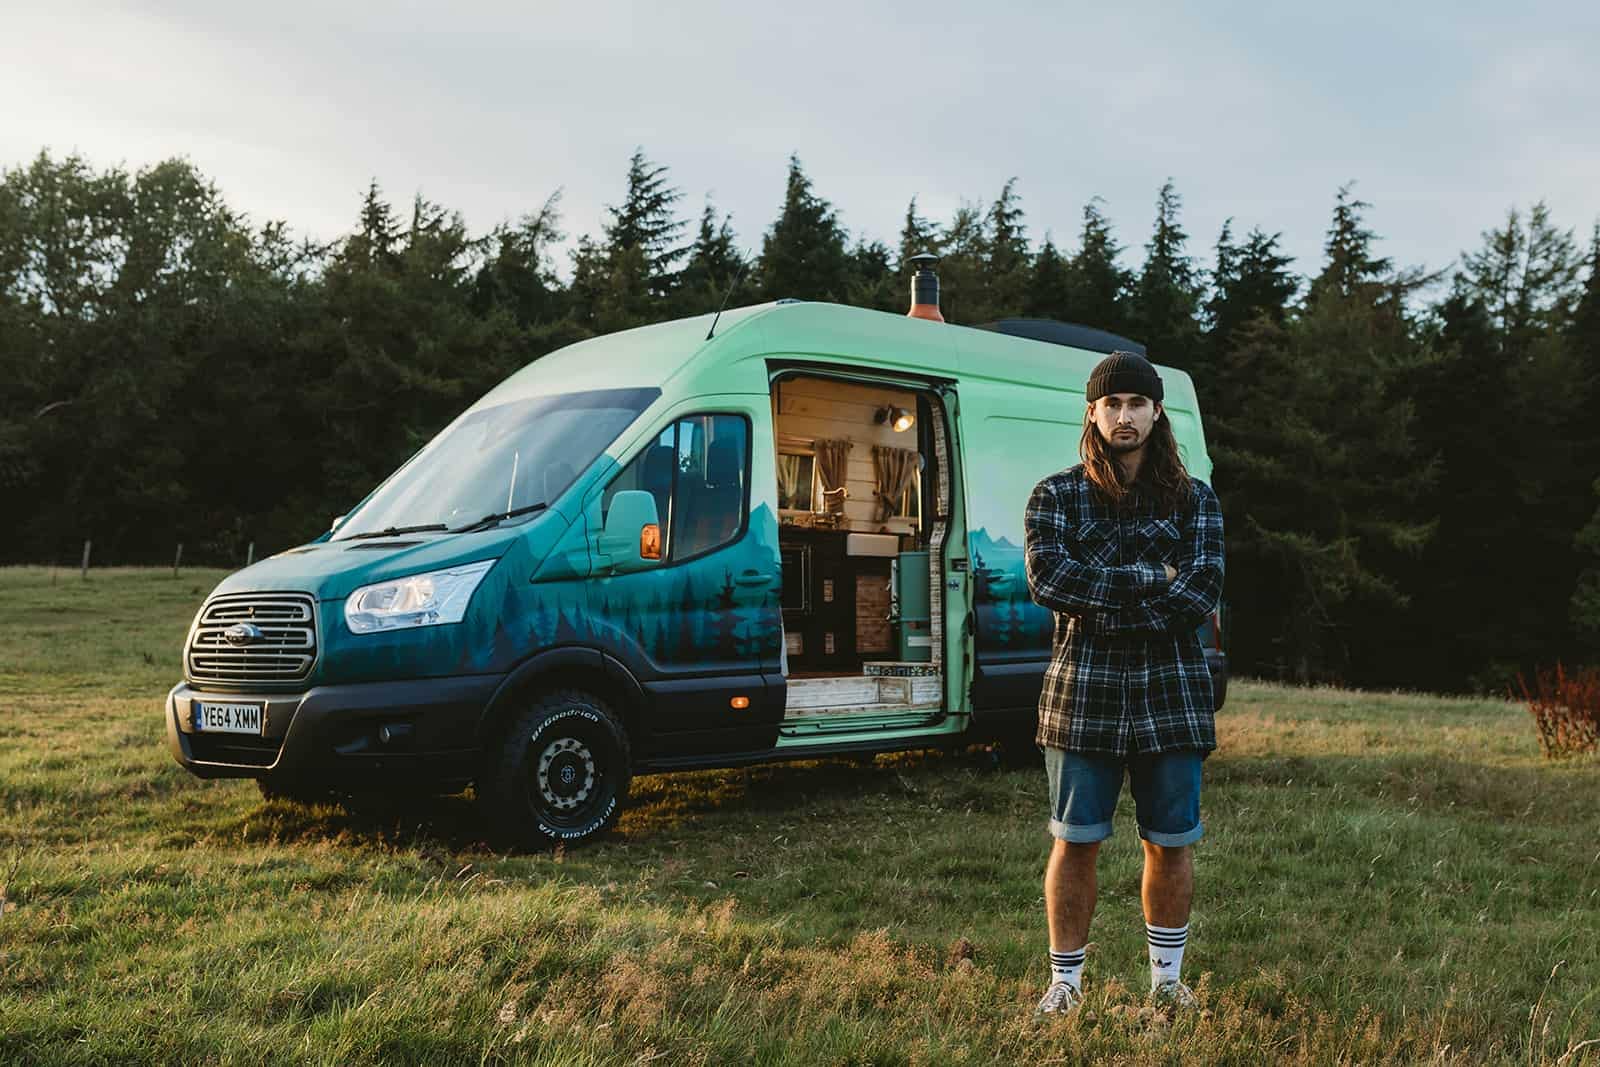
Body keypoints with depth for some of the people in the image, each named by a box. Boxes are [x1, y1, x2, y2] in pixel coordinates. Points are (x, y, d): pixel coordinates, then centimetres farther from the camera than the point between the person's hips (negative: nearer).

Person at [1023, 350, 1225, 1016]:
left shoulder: (1194, 500, 7)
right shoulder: (1057, 496, 4)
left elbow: (1202, 593, -6)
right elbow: (1046, 580, -13)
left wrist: (1100, 604, -12)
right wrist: (1149, 577, -12)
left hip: (1171, 688, 1)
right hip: (1083, 688, -1)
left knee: (1170, 841, 9)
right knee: (1075, 842, 3)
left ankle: (1167, 977, 26)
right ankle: (1066, 980, 17)